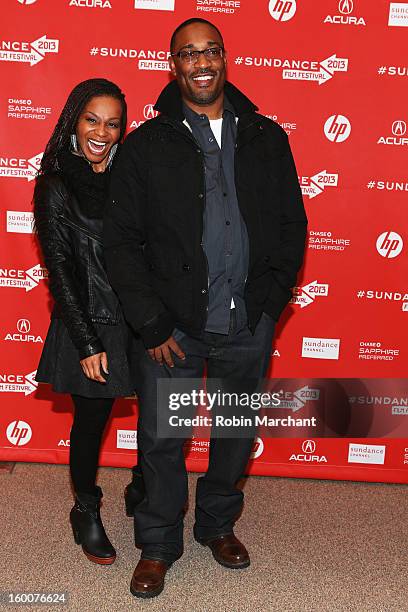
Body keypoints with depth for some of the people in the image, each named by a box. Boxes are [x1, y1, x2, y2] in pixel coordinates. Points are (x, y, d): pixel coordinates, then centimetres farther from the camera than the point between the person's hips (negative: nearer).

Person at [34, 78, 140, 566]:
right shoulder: (55, 186, -5)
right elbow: (59, 270, -7)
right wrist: (88, 343, -10)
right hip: (91, 323, -3)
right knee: (91, 422, 10)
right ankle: (86, 511, 34)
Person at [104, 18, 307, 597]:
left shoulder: (266, 138, 4)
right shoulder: (147, 144, -2)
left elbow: (292, 225, 8)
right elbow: (122, 240, -4)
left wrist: (269, 300, -1)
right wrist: (153, 324, -8)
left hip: (249, 327, 2)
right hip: (174, 325, -2)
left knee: (237, 433, 17)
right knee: (161, 440, 9)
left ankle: (218, 524, 42)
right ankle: (158, 544, 32)